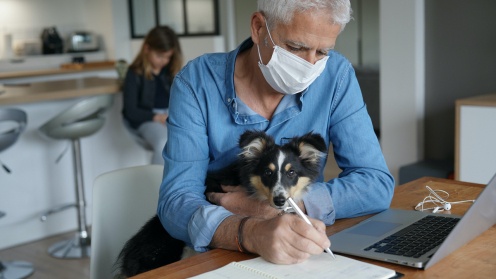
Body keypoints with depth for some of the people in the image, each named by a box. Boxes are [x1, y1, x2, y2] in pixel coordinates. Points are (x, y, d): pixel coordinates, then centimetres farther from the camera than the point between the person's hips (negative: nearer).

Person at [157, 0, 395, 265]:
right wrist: (251, 233, -40)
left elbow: (378, 185, -12)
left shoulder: (335, 76, -9)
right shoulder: (196, 83, -13)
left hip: (304, 254, 1)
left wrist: (270, 206, -22)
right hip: (218, 257, 0)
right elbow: (176, 200, -20)